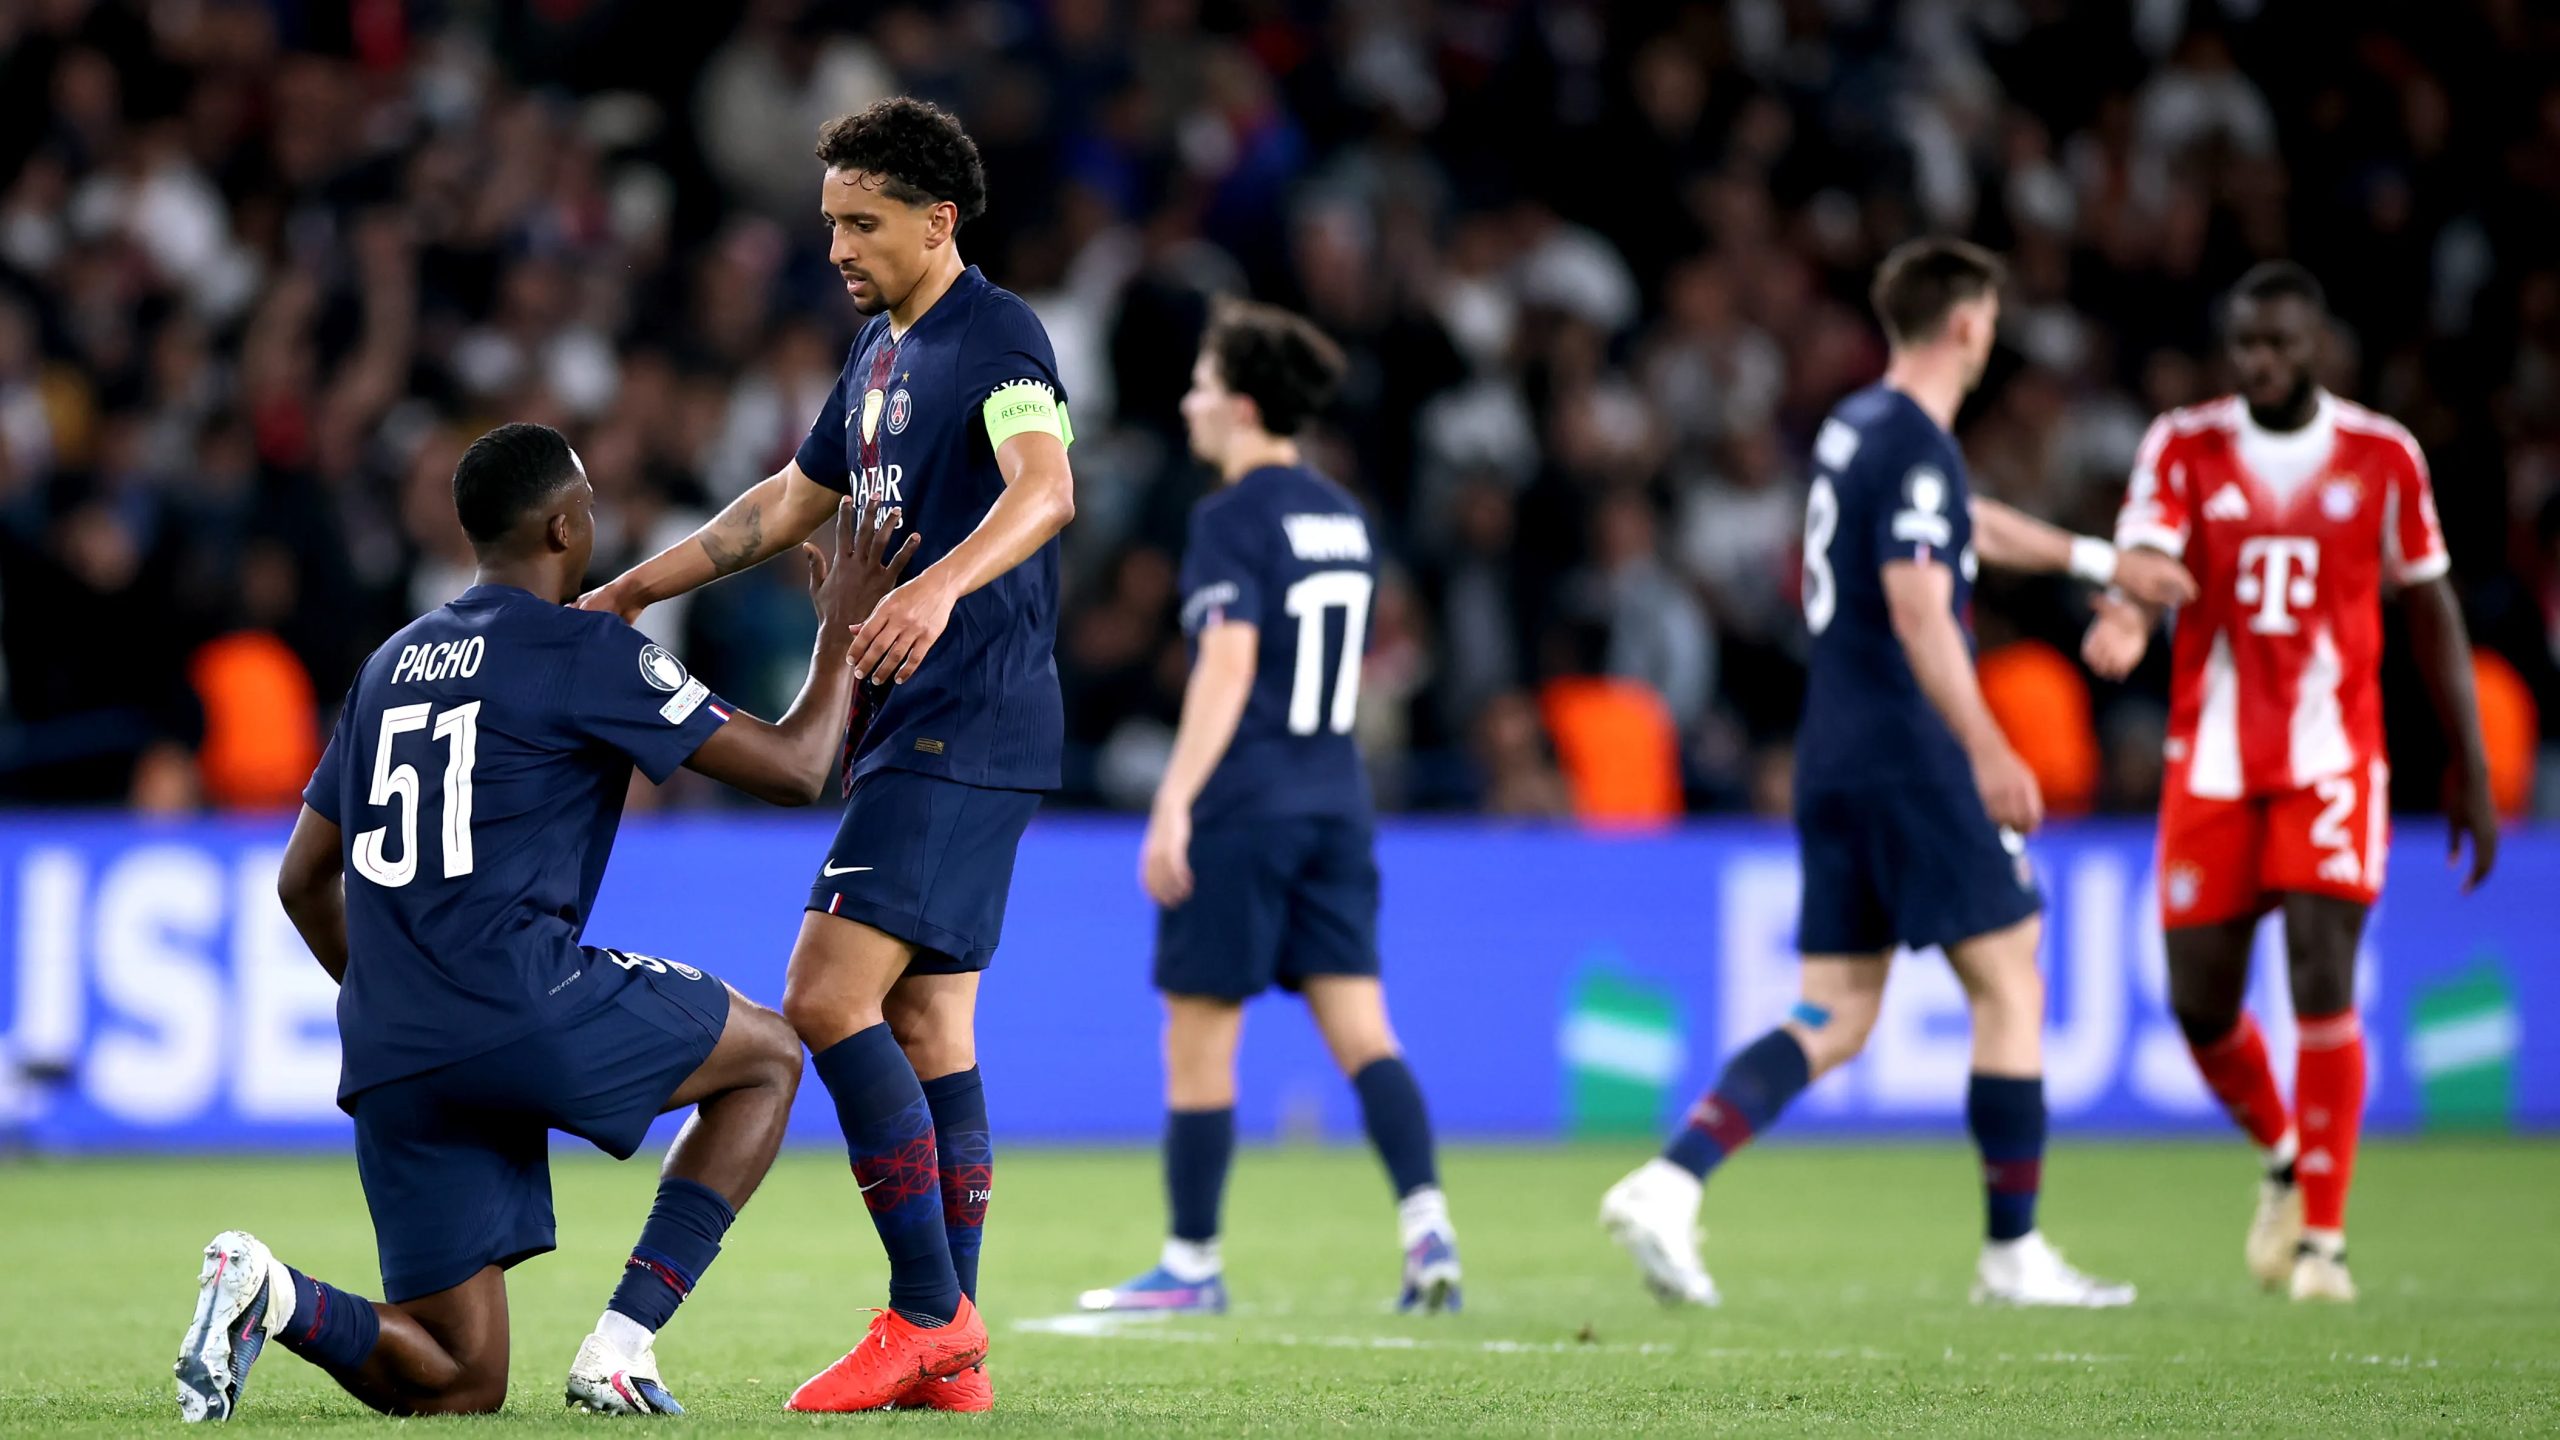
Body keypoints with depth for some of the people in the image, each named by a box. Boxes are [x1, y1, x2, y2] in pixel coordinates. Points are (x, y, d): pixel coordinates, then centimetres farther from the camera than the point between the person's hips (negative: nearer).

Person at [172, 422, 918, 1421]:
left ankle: (271, 1296, -16)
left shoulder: (393, 663, 21)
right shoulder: (586, 653, -1)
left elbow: (304, 882, 26)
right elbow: (792, 770, 0)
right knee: (767, 1057, 19)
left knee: (455, 1386, 11)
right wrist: (841, 632, 15)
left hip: (387, 1065, 7)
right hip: (521, 1017, -7)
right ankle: (620, 1347, 5)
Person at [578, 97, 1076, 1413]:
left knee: (827, 1002, -16)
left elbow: (1044, 489, -30)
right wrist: (634, 590, 33)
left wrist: (940, 585, -47)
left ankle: (928, 1312, -12)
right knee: (923, 1026, 7)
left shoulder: (995, 338, -12)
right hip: (905, 728, 10)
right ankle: (950, 1357, 8)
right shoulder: (881, 349, 18)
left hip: (963, 730, -10)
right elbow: (790, 503, 32)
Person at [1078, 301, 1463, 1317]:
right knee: (1359, 1028, 4)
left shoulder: (1235, 518, -10)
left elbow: (1229, 664, -19)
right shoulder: (1342, 517, 14)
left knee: (1199, 1037, 2)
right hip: (1336, 798, 7)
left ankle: (1192, 1263, 7)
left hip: (1244, 807, -7)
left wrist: (1173, 806, -22)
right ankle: (1427, 1229, -11)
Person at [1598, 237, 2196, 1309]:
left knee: (1834, 1020, 6)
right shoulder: (1916, 447, -13)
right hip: (1912, 765, -9)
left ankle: (1669, 1183, -11)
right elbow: (1919, 612, -23)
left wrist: (2100, 561, 44)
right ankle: (2013, 1253, 6)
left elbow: (1970, 526, 34)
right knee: (2010, 985, 2)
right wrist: (1988, 753, -26)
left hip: (1833, 767, 9)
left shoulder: (1856, 428, 17)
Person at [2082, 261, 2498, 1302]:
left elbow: (2432, 611, 9)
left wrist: (2471, 770, 9)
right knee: (2201, 1004, 3)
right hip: (2213, 759, 2)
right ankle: (2283, 1158, 33)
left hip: (2332, 759, -2)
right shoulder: (2184, 447, -1)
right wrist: (2124, 620, -43)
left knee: (2323, 978, -15)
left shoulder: (2382, 458, 0)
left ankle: (2325, 1235, -7)